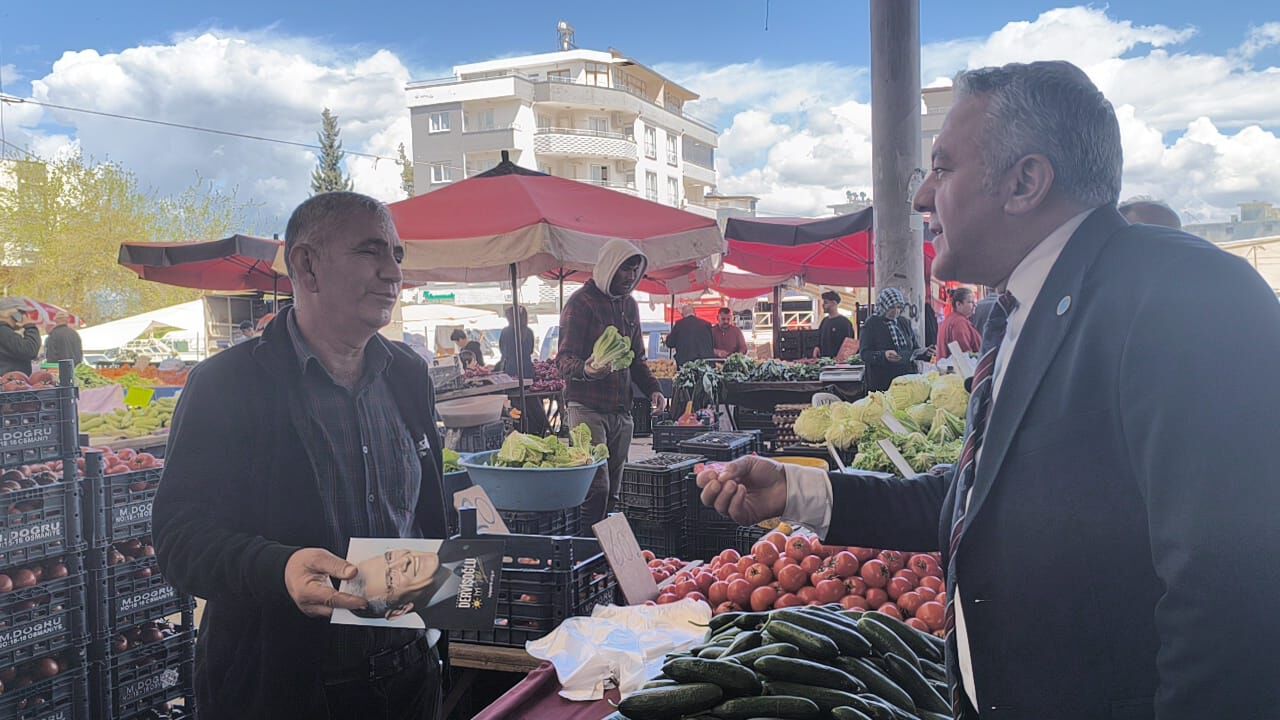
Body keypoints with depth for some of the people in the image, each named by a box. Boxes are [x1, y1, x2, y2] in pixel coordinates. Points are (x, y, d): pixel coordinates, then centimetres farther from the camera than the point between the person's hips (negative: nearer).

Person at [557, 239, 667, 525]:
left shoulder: (629, 305, 17)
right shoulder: (581, 302, -6)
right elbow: (564, 359, -12)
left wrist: (652, 389, 7)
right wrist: (586, 370, -33)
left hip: (621, 410, 7)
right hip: (588, 407, -7)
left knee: (613, 491, 9)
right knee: (597, 488, -15)